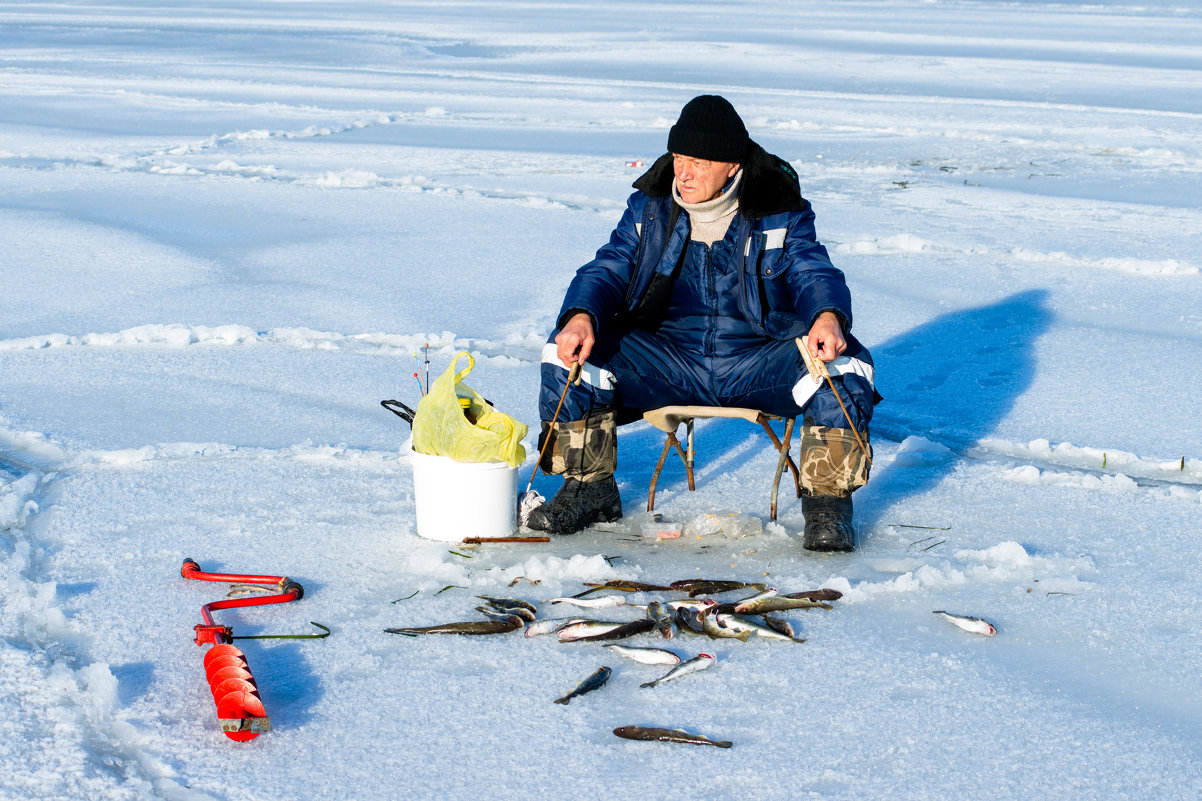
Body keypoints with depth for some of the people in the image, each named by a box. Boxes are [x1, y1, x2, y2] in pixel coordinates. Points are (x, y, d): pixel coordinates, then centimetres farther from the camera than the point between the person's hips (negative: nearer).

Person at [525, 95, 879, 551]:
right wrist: (581, 316, -25)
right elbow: (608, 269, -1)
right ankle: (589, 488, 1)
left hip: (759, 367, -2)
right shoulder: (650, 207, 3)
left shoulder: (781, 214, -3)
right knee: (569, 353, -18)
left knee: (842, 366, -30)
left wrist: (828, 317, -37)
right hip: (666, 363, 2)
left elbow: (813, 272, -11)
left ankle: (826, 500, -10)